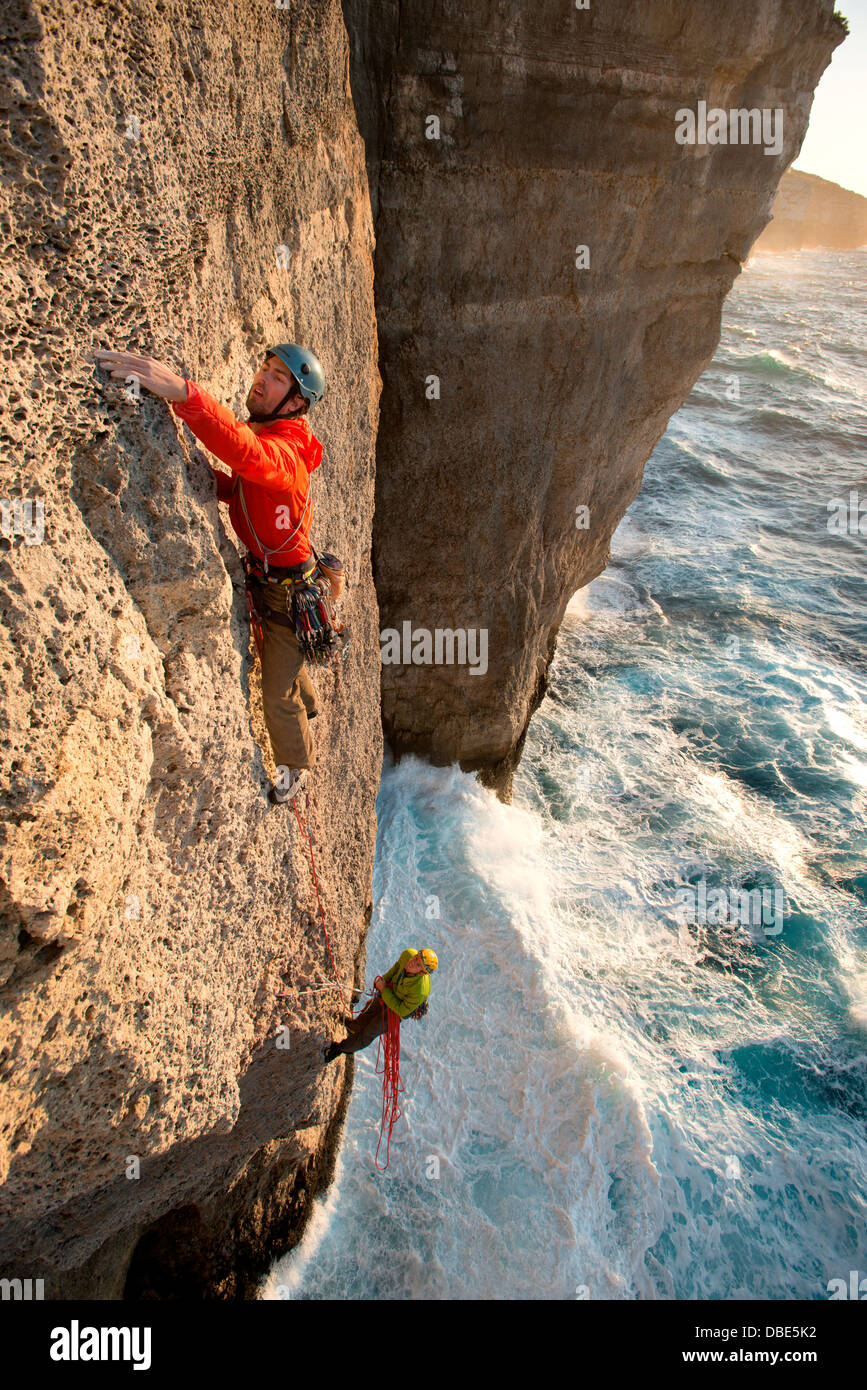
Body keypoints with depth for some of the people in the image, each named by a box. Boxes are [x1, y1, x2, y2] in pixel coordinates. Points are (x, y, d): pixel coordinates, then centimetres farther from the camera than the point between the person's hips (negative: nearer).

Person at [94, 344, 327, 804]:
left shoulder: (284, 453, -30)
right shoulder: (262, 434, 0)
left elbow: (247, 454, -53)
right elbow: (239, 490, 10)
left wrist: (183, 392, -64)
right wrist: (206, 477, -10)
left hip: (289, 589, -9)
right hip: (264, 578, 9)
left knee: (277, 696, 3)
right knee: (283, 661, 31)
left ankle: (296, 766, 29)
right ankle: (307, 707, 59)